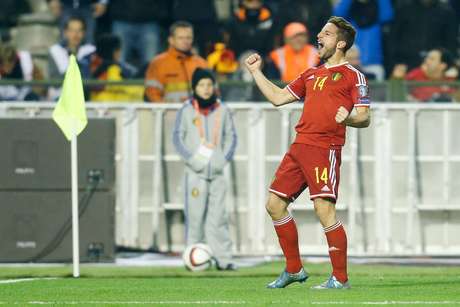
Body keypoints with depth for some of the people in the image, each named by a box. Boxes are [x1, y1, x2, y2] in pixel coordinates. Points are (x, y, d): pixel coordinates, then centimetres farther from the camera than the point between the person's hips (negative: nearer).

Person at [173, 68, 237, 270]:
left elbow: (231, 136, 15)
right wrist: (191, 158, -8)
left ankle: (223, 258, -3)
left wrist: (225, 158, 0)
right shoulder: (187, 110, 2)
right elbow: (178, 137, 3)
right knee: (195, 215, -4)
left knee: (218, 215, -1)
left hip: (217, 170, 2)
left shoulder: (222, 110, 9)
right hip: (195, 171, -2)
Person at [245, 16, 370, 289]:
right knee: (275, 204, 8)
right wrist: (256, 72, 29)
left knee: (324, 209, -17)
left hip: (325, 148, -8)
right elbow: (278, 98, 28)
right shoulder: (311, 75, 23)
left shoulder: (352, 76, 0)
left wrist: (348, 118, -28)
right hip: (299, 147, 8)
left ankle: (340, 278, -11)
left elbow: (365, 118, -7)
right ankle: (294, 270, 19)